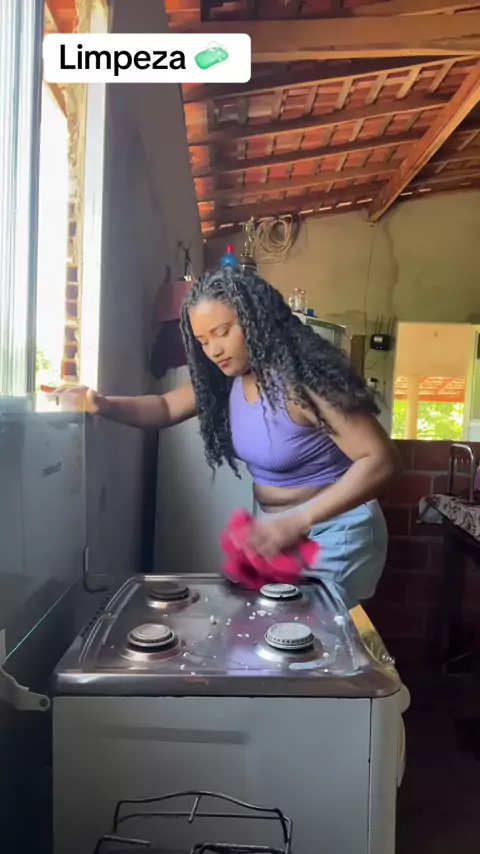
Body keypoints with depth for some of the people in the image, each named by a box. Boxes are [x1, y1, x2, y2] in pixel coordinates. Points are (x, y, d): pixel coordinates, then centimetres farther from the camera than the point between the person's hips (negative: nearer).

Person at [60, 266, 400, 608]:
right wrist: (104, 405, -11)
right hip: (275, 528, 8)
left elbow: (380, 460, -28)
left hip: (330, 530, -7)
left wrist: (299, 521, -34)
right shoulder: (226, 378, -3)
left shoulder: (305, 378, -27)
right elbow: (166, 408, 8)